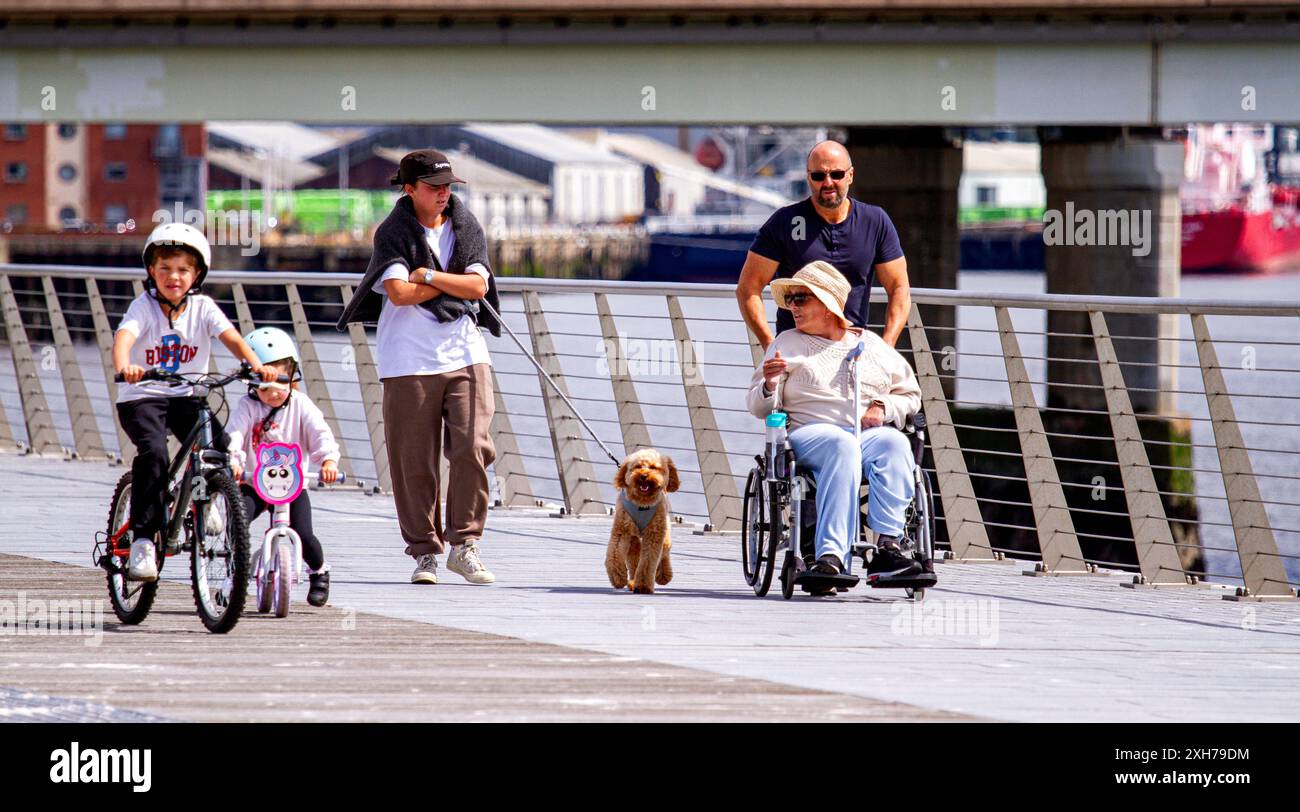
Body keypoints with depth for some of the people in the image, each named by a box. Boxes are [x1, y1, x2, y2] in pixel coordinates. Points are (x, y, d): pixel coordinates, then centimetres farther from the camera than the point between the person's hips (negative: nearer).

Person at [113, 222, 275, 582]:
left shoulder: (202, 307, -2)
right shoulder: (144, 307, -10)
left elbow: (231, 337, -16)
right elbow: (124, 336, -29)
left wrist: (255, 364, -36)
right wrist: (123, 366, -52)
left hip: (185, 397, 3)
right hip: (141, 397, -3)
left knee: (220, 447, -20)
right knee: (153, 452, -29)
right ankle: (143, 538, -22)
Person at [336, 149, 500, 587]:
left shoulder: (466, 228, 10)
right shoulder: (393, 233, -1)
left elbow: (478, 286, -3)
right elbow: (398, 292, -15)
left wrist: (428, 276, -10)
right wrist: (451, 282, -5)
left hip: (465, 354, 3)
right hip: (409, 361, -3)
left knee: (472, 449, -10)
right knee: (413, 461, -1)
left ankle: (464, 545, -2)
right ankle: (425, 550, 9)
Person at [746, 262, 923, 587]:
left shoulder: (870, 344, 20)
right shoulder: (787, 344, 18)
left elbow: (911, 396, 23)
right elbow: (757, 407, 13)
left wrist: (883, 408, 2)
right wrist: (769, 385, -10)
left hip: (871, 434, 2)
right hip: (810, 434, -2)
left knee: (895, 443, -34)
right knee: (841, 445, -38)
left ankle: (888, 545, -46)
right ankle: (831, 555, -52)